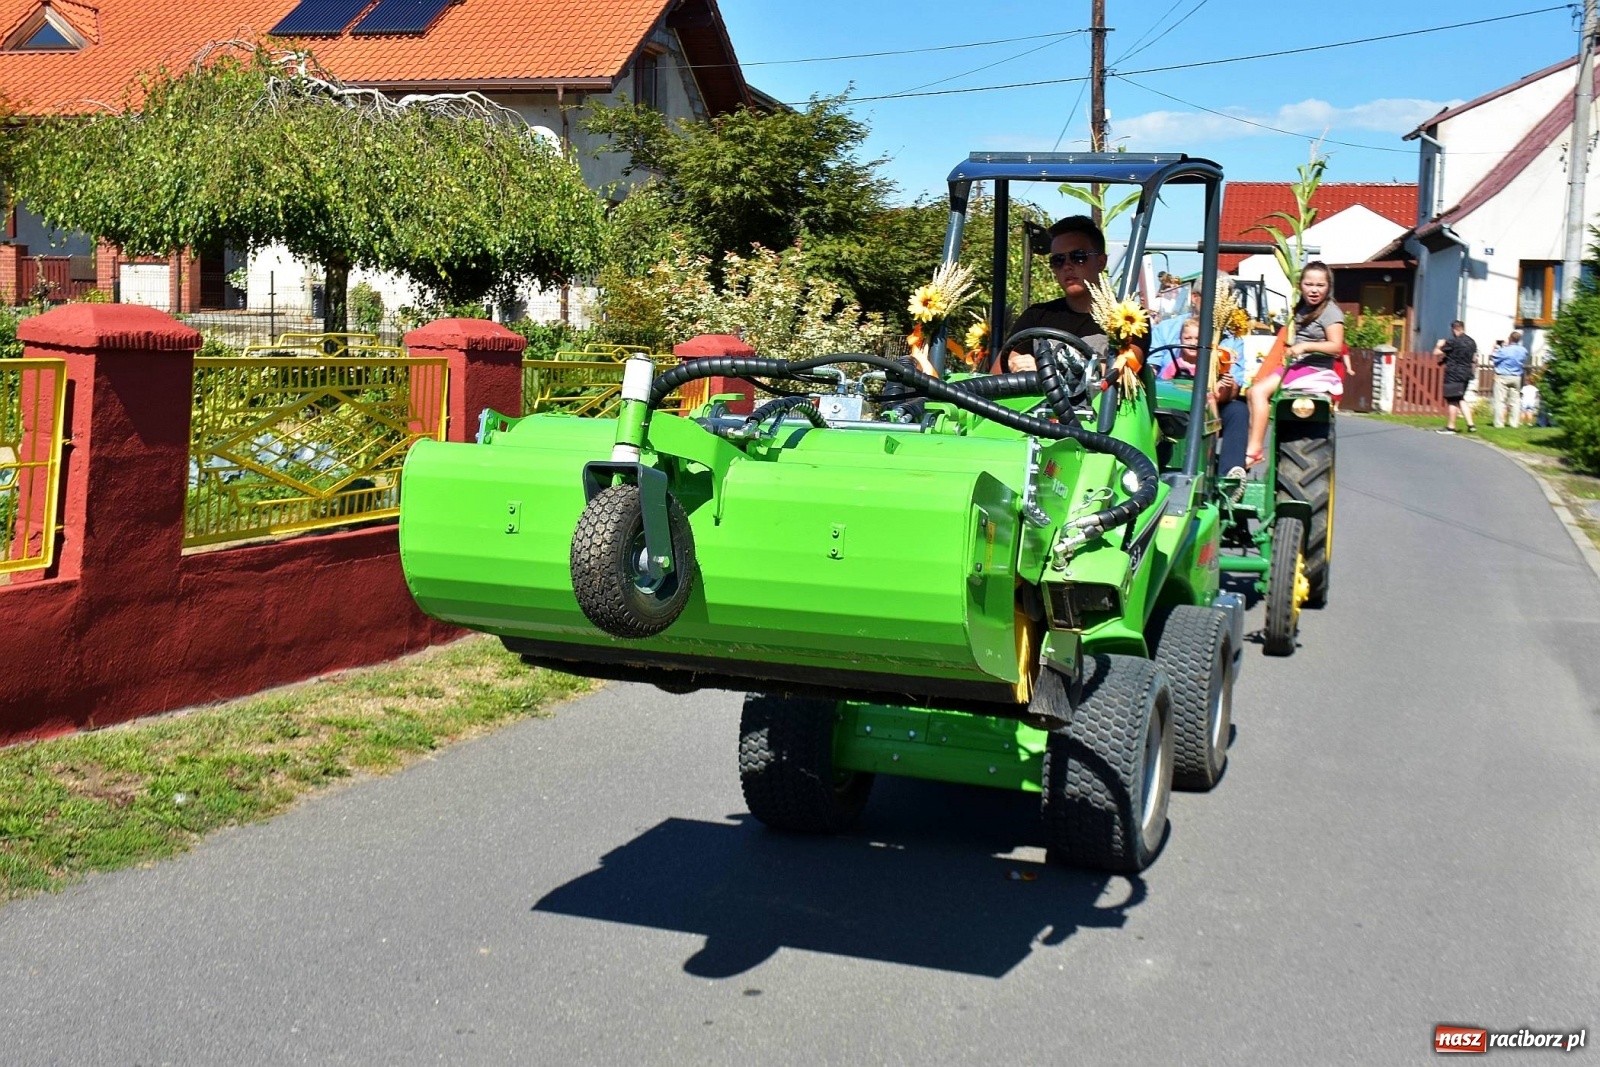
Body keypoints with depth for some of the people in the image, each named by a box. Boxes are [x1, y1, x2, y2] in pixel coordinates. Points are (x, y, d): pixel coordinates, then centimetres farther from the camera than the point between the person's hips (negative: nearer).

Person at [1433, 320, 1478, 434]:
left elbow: (1436, 353, -9)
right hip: (1466, 374, 8)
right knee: (1460, 400, 16)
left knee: (1452, 401, -2)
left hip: (1453, 374, -8)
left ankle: (1450, 427, 2)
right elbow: (1474, 360, 16)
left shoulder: (1452, 342, -14)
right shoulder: (1472, 342, 10)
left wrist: (1439, 344, 10)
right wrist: (1471, 371, 25)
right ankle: (1471, 424, 9)